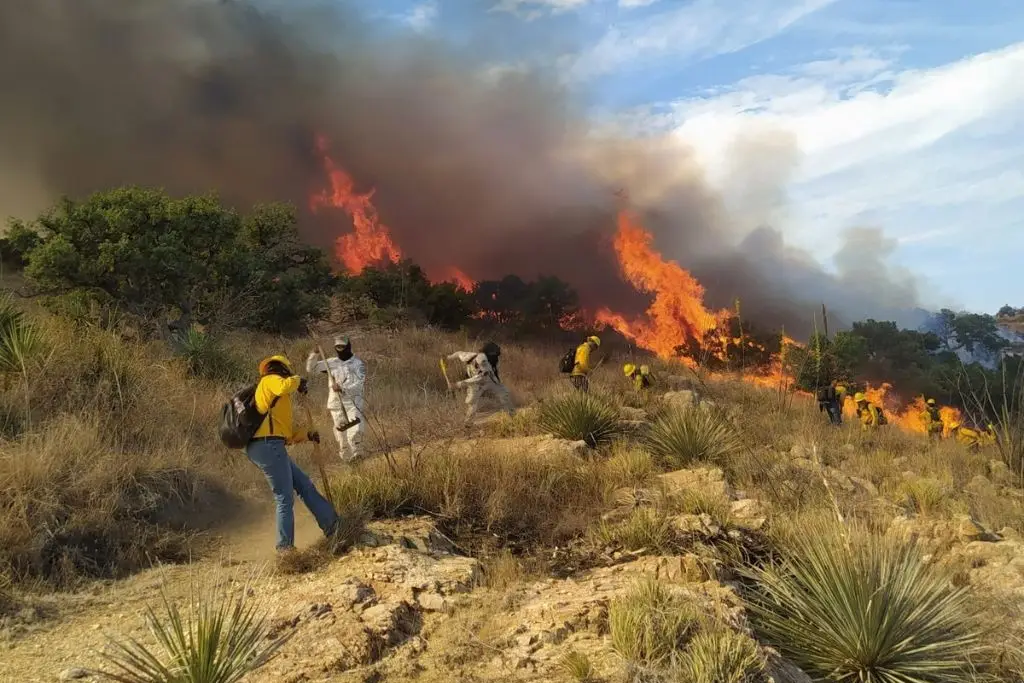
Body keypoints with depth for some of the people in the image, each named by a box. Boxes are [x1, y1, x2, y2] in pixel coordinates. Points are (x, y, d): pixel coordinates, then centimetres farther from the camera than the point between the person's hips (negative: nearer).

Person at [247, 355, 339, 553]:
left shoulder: (269, 393, 29)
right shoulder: (271, 380, 1)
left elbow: (285, 430, 31)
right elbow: (285, 386, -25)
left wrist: (307, 435, 25)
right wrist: (297, 381, -5)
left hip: (266, 447, 10)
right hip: (268, 446, -10)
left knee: (304, 484, 14)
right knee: (285, 499, -4)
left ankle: (332, 524, 20)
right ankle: (285, 547, 2)